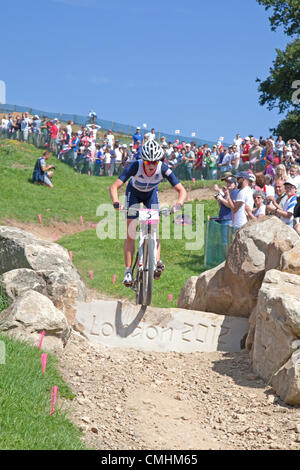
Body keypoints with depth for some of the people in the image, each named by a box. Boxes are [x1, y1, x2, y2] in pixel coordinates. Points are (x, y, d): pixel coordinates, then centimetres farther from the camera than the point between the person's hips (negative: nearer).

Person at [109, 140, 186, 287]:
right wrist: (116, 202, -57)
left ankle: (157, 263, -21)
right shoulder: (135, 167, -37)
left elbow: (181, 190, -29)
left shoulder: (163, 169, -33)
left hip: (151, 194, 2)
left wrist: (178, 205, -48)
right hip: (134, 193, -1)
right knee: (130, 234, -9)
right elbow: (114, 186, -39)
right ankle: (128, 271, -7)